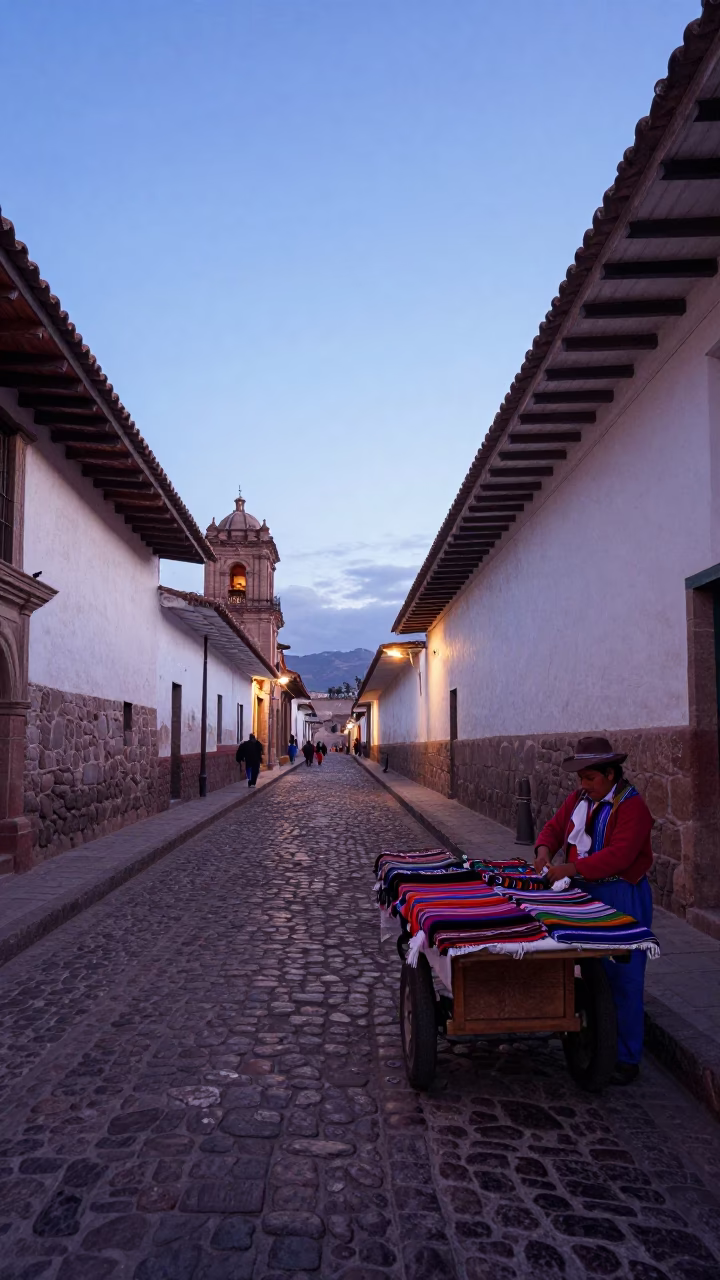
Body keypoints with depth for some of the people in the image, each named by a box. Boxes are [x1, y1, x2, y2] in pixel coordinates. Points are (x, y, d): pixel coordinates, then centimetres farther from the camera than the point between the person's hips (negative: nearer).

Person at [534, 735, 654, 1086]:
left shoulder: (631, 806, -16)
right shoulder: (578, 799, 8)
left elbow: (619, 854, -25)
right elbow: (555, 826, 14)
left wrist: (572, 868, -29)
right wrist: (544, 850, -8)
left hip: (621, 898, -7)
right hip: (584, 893, 7)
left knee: (622, 978, -1)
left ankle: (627, 1058, 10)